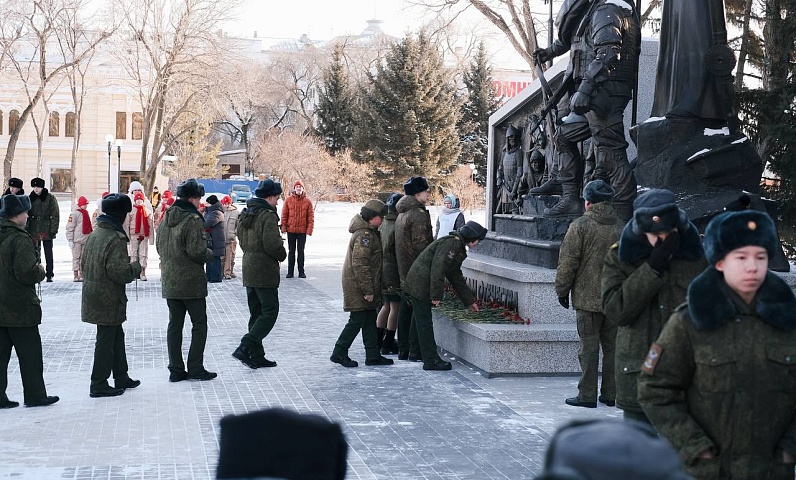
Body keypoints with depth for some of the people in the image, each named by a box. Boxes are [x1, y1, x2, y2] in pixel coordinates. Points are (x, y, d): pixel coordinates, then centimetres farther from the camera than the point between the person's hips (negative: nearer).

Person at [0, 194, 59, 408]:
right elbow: (27, 272, -24)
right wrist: (40, 271, -5)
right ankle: (35, 395, 13)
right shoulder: (20, 239, -18)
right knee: (30, 353, 5)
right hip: (20, 309, -7)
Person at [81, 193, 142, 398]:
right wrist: (136, 267, -8)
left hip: (94, 295, 9)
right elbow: (120, 272, -25)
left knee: (116, 336, 20)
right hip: (109, 300, -9)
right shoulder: (116, 239, -21)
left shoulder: (95, 235, 8)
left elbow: (84, 264, 15)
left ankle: (121, 377, 31)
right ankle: (99, 385, 7)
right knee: (107, 340, 0)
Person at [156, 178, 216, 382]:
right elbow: (196, 252, -20)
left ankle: (176, 370, 12)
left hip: (169, 281, 7)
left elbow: (159, 245, 14)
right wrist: (209, 253, -1)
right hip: (191, 282, -7)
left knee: (174, 324, 10)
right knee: (199, 323, 4)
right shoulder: (193, 220, -16)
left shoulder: (166, 218, 8)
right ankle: (195, 368, 3)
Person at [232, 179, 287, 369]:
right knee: (270, 312, -3)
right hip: (265, 271, -9)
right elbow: (272, 244, -21)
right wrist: (282, 255, -3)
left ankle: (256, 356, 15)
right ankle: (244, 348, -14)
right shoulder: (268, 216, -16)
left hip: (248, 269, 9)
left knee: (256, 313, 14)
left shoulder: (245, 215, 12)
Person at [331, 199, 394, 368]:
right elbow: (360, 264, -24)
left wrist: (371, 289, 19)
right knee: (357, 319, -5)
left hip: (364, 287, 10)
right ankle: (339, 353, 3)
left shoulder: (369, 233, 13)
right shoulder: (364, 235, -20)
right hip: (358, 286, -10)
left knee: (370, 320, 12)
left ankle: (373, 355, 16)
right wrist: (368, 290, -22)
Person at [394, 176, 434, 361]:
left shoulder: (402, 214, 14)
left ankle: (403, 350, 18)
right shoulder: (419, 215, -16)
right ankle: (415, 351, -4)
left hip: (404, 271, 9)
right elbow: (421, 245, -20)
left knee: (405, 309, 13)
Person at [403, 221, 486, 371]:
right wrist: (436, 295, -22)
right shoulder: (451, 243, -16)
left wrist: (469, 301, 25)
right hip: (420, 286, -11)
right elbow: (437, 270, -23)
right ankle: (431, 360, -3)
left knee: (420, 322, 18)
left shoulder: (457, 246, 18)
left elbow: (456, 277, 25)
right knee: (425, 323, -6)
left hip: (416, 285, 11)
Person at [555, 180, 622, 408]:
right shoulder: (621, 227, 6)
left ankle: (587, 395, 2)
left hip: (588, 298, -4)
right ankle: (611, 394, 17)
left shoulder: (580, 226, -9)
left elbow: (568, 262, -8)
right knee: (612, 346, 11)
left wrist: (562, 290, 3)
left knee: (589, 347, 0)